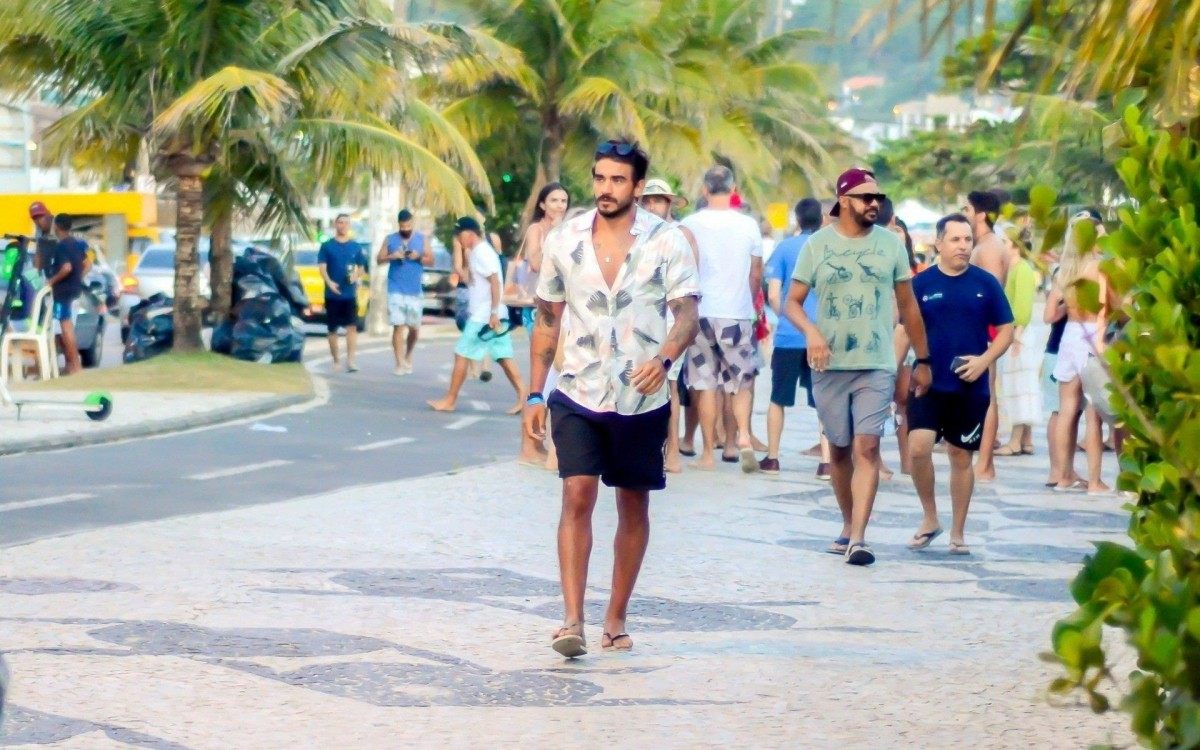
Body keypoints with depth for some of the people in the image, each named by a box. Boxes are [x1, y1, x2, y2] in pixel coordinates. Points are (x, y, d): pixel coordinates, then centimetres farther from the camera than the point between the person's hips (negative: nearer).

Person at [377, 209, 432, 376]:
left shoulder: (422, 239, 7)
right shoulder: (390, 239, 6)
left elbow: (431, 260, 6)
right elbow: (379, 259, 5)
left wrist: (419, 257, -13)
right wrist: (392, 257, -14)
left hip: (415, 291, 1)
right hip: (396, 290, -1)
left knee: (414, 327, 5)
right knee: (398, 326, -8)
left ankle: (408, 356, 31)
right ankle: (400, 363, -7)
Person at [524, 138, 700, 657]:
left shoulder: (666, 242, -5)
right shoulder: (564, 241, 2)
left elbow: (687, 313, -11)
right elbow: (547, 320, 9)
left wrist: (664, 359, -32)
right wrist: (535, 393, 6)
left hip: (641, 399, 0)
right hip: (579, 396, 0)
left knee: (634, 507, 9)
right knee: (577, 496, -14)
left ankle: (616, 617, 22)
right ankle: (572, 620, -16)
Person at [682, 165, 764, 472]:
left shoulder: (690, 225, -3)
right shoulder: (748, 225, -1)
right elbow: (756, 274, 7)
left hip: (701, 312, 0)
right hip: (738, 314, 0)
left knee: (706, 385, 5)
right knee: (741, 382, 10)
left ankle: (708, 452, 6)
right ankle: (742, 437, -11)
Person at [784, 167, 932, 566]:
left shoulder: (890, 244, 5)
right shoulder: (818, 244, 3)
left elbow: (908, 305, 12)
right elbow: (792, 301, 4)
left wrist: (922, 360, 12)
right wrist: (811, 331, -16)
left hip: (876, 366, -1)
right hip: (829, 366, 1)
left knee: (867, 447, -12)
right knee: (840, 449, 10)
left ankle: (858, 538, -17)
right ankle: (848, 526, 27)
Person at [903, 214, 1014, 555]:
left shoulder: (986, 283, 2)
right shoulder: (921, 283, 1)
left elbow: (1005, 331, 6)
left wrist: (984, 360, -10)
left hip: (970, 387, 1)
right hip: (928, 384, -1)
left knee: (961, 456, 7)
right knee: (918, 448, -15)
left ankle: (958, 533, 19)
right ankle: (930, 518, 6)